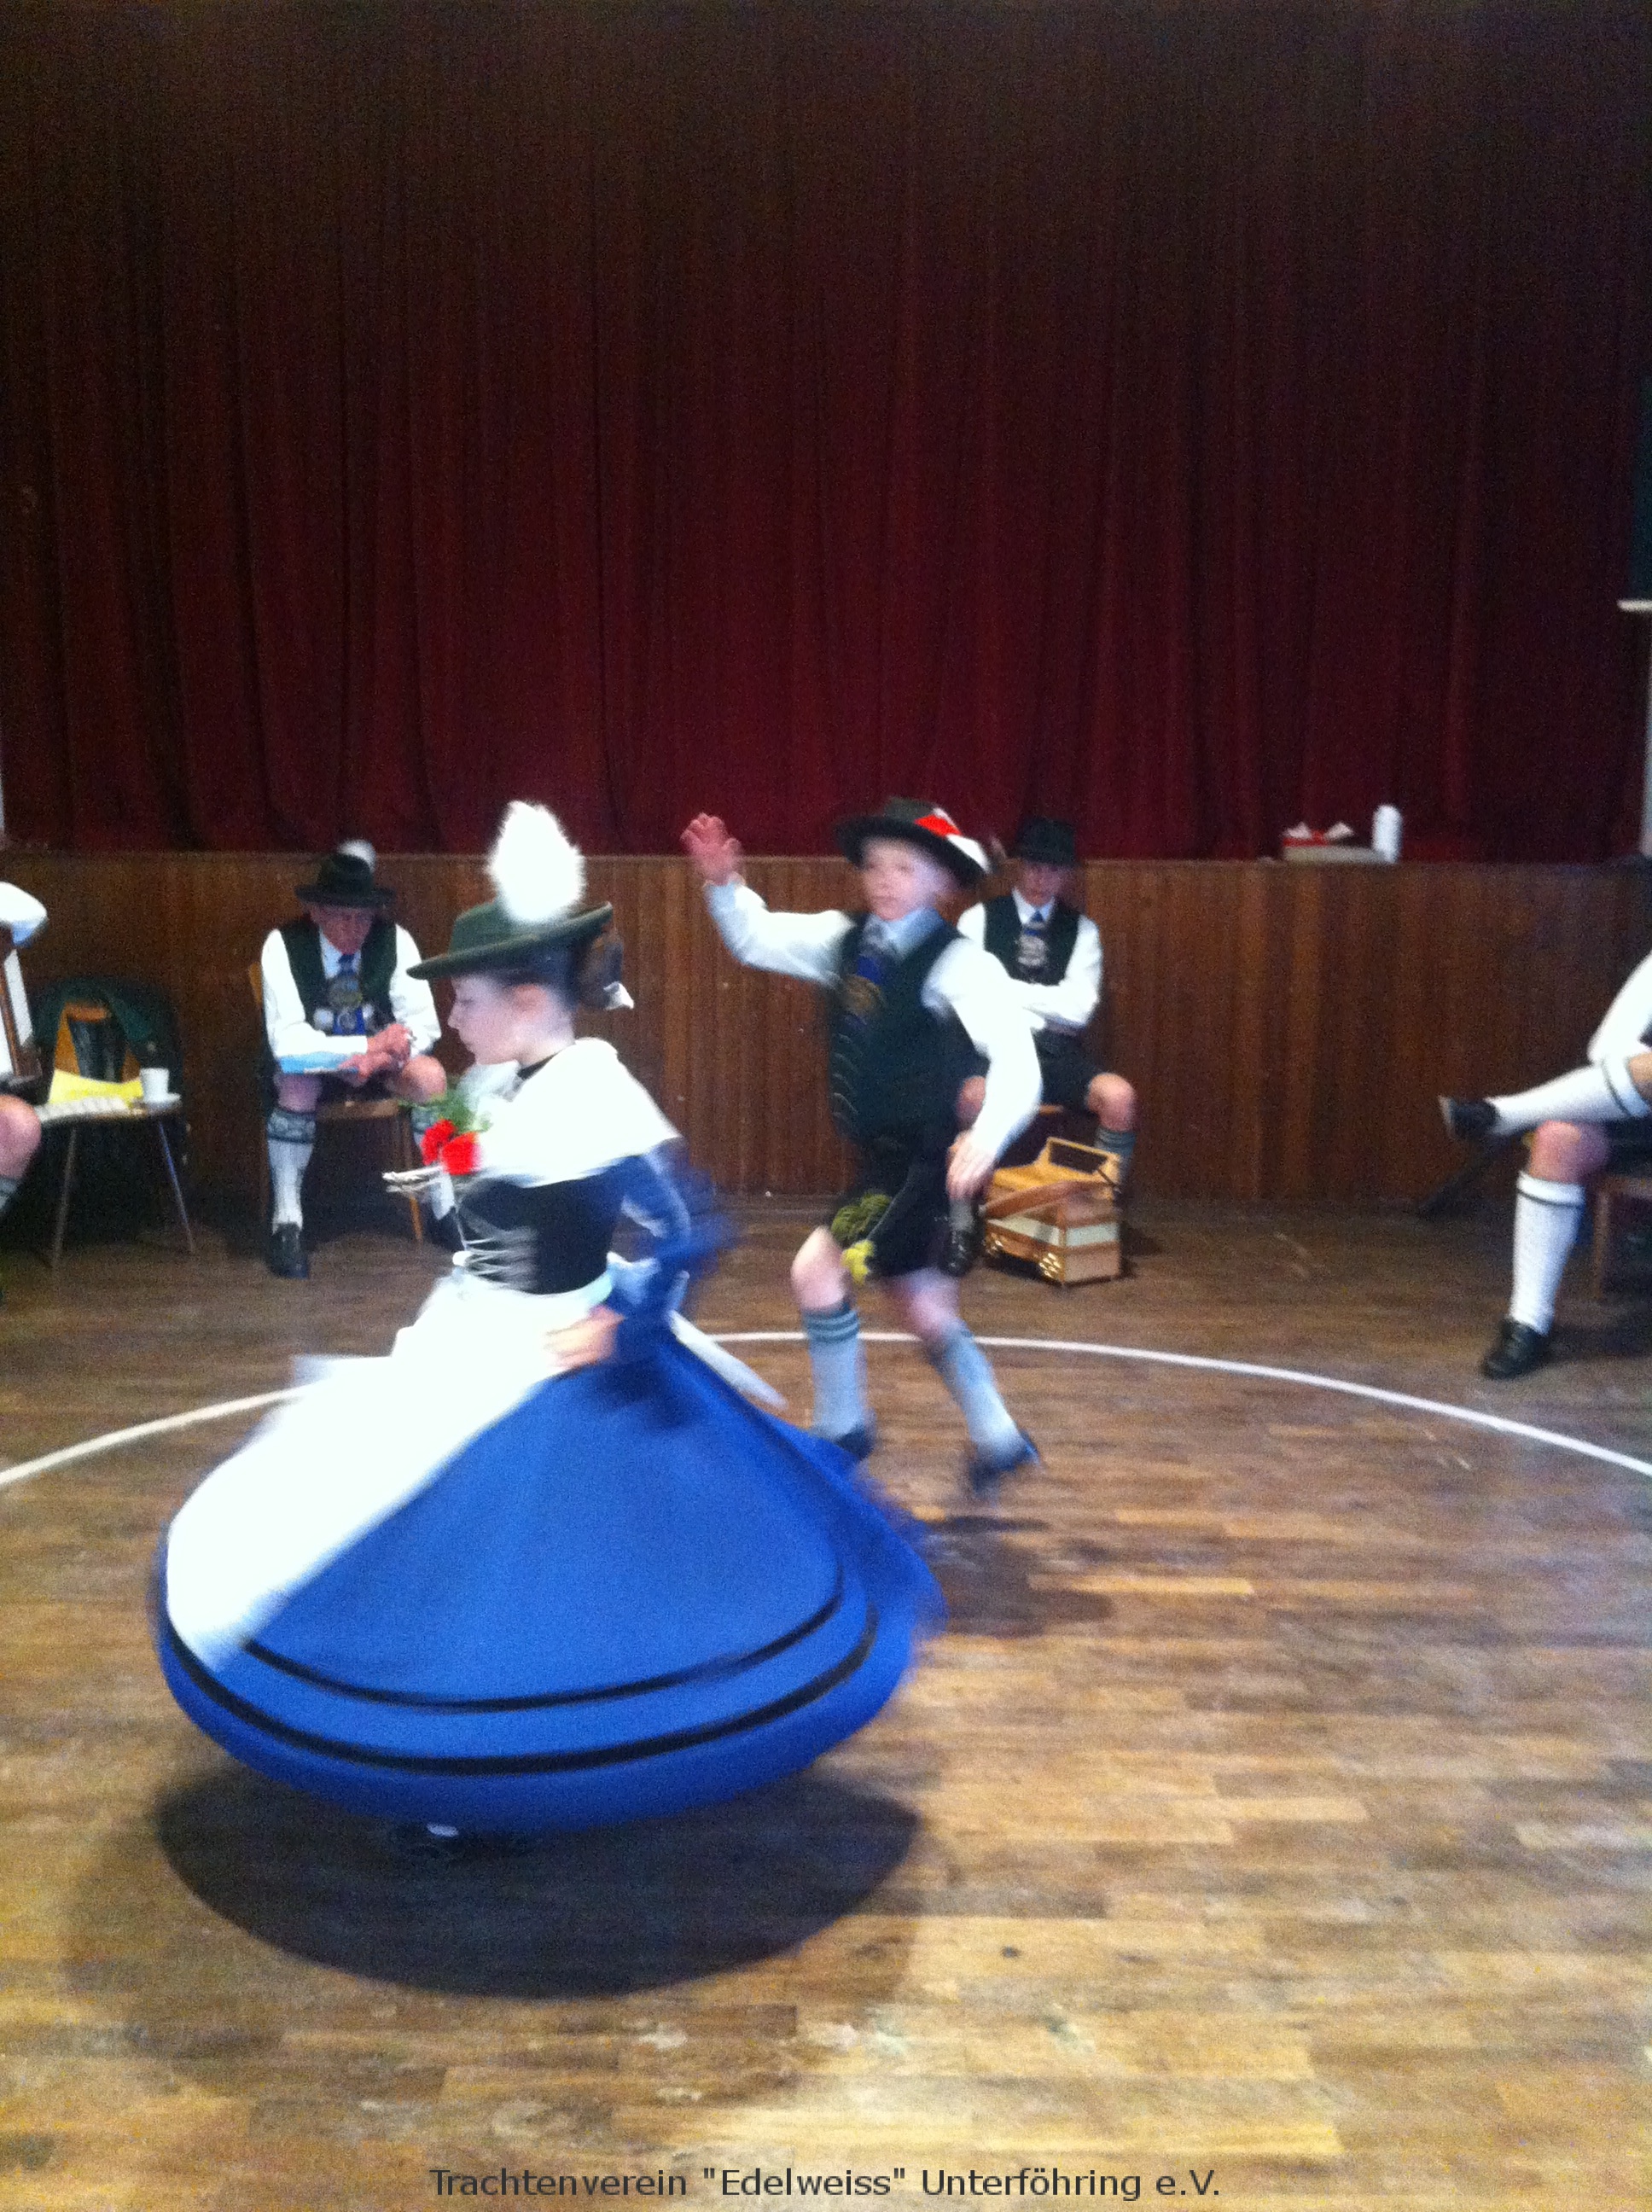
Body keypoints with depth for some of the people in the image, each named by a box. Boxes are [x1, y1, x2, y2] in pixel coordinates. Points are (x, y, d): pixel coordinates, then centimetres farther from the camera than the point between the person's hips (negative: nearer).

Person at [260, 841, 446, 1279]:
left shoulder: (395, 939, -15)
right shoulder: (283, 945, -20)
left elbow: (424, 1024, -15)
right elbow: (287, 1043, -27)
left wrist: (377, 1058, -34)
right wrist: (368, 1045, -36)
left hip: (376, 1060, 2)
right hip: (314, 1061, -2)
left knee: (430, 1076, -26)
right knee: (297, 1086, -35)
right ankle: (286, 1221, -19)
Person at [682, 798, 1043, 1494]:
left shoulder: (958, 962, -17)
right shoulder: (846, 942, 3)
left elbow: (1015, 1057, -26)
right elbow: (755, 939, 9)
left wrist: (986, 1137, -41)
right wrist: (723, 884, -10)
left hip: (928, 1163, -8)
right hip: (881, 1159, 8)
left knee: (818, 1270, -12)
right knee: (923, 1312, 18)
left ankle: (841, 1427, 11)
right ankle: (997, 1440, 37)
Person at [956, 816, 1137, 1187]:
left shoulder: (1082, 930, 13)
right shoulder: (979, 919, 9)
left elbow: (1078, 1008, -1)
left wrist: (1004, 987, -3)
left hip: (1056, 1057, 2)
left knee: (1119, 1097, -27)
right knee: (974, 1097, -36)